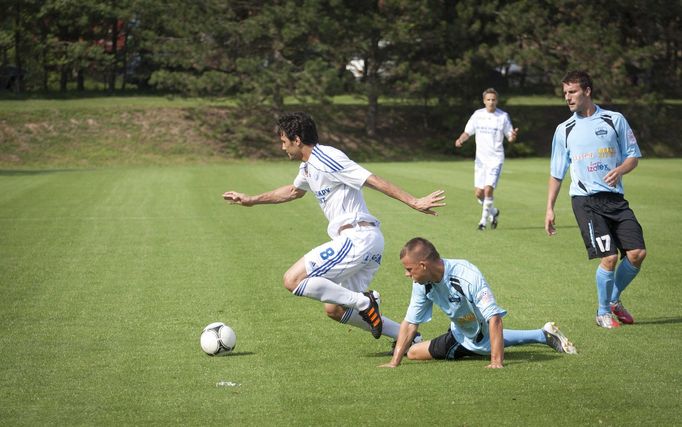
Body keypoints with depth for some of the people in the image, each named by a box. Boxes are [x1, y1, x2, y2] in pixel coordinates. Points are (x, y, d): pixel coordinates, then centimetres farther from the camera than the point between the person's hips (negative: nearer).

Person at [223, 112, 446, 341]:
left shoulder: (327, 158, -10)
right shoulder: (308, 167, 20)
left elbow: (374, 181, -16)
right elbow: (294, 191, 43)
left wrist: (414, 202, -20)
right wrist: (251, 200, 47)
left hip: (357, 237, -10)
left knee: (293, 280, -13)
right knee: (334, 310, 13)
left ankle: (363, 301, -13)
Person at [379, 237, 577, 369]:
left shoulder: (468, 277, -38)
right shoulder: (422, 284, -18)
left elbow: (494, 318, -39)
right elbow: (409, 323, -12)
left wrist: (496, 361, -45)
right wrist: (394, 362, -21)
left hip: (482, 334, -6)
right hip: (460, 333, 6)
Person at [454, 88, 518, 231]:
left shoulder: (503, 116, -3)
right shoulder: (477, 115, 4)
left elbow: (509, 138, 2)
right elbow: (467, 132, 10)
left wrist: (513, 136, -21)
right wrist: (460, 140, -10)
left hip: (496, 159, -3)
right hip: (480, 159, 3)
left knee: (488, 189, -17)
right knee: (478, 193, 3)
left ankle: (484, 220, -2)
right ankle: (493, 212, 30)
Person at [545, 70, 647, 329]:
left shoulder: (615, 120, 7)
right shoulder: (564, 130, 9)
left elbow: (633, 156, 10)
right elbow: (556, 173, 15)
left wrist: (619, 170, -13)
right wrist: (550, 209, 9)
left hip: (615, 198, 2)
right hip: (585, 200, -2)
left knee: (637, 253, -8)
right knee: (609, 257, -13)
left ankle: (614, 300, 18)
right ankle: (603, 313, 7)